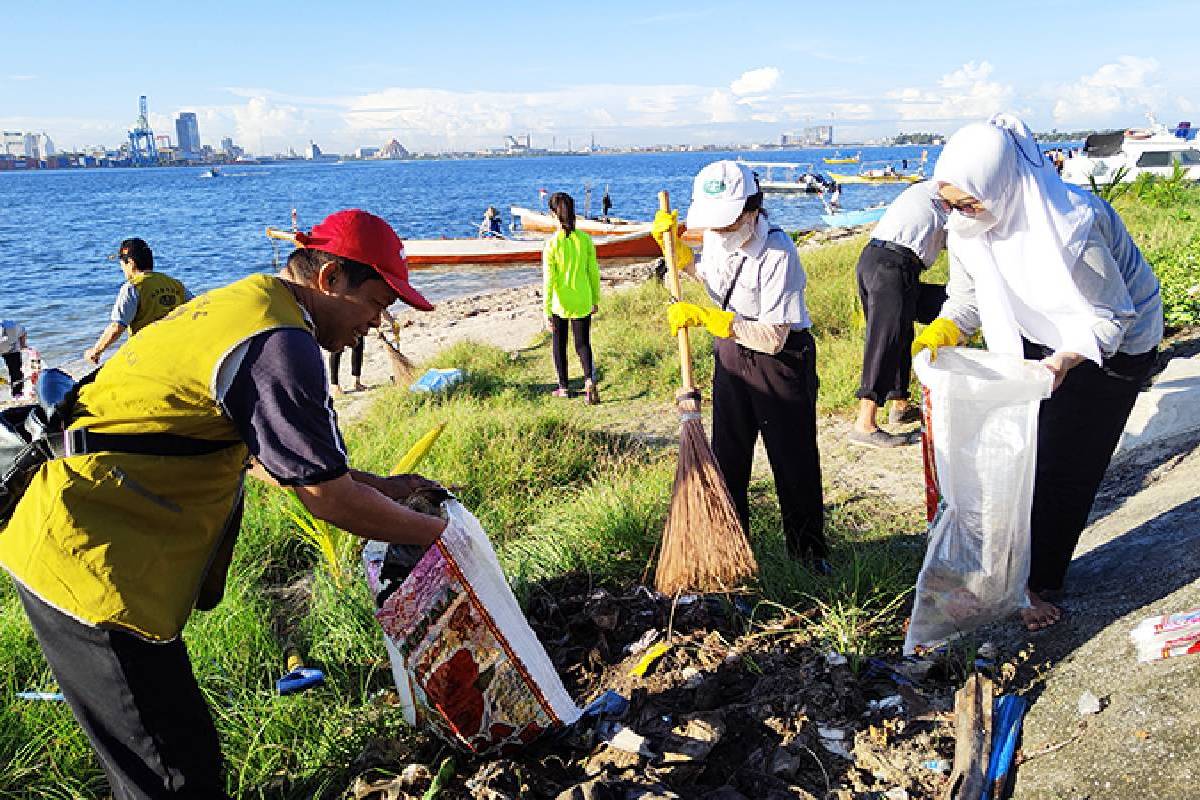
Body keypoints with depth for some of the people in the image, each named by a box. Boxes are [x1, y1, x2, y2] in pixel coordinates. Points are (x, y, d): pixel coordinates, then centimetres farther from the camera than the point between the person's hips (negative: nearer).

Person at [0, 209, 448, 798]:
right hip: (92, 567, -11)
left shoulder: (244, 303, 13)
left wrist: (381, 487, 18)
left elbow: (288, 452, 22)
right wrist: (432, 531, -3)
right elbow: (327, 497, -18)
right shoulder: (277, 342, -21)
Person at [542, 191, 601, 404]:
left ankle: (563, 387, 25)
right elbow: (593, 272, 1)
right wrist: (595, 299, 14)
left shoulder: (551, 244, -14)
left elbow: (548, 280, -15)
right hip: (583, 302, 2)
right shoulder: (585, 239, -5)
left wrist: (547, 311, -11)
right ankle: (589, 379, -13)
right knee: (582, 344, 11)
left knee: (559, 345, 17)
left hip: (560, 303, -2)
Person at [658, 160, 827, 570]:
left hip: (781, 358, -6)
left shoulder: (777, 252, -28)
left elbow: (772, 338, -31)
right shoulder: (718, 241, -7)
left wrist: (706, 317, -32)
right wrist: (674, 244, 5)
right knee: (727, 456, 14)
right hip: (731, 353, 7)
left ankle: (809, 548, 27)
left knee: (794, 460, 6)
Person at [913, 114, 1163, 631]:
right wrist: (940, 332, -25)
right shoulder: (967, 225, -17)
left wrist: (1065, 360, -43)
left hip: (1112, 345, -6)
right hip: (1036, 338, 6)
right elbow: (967, 298, -4)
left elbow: (1108, 317, -26)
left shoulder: (1071, 225, -36)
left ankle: (1040, 584, 14)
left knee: (1063, 469, -2)